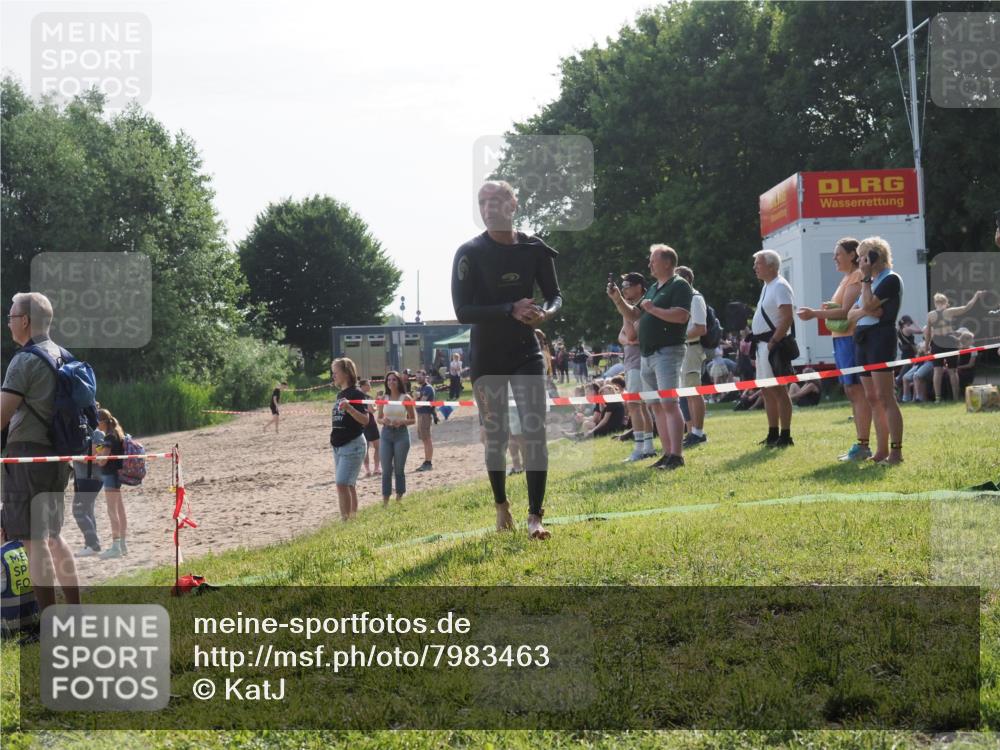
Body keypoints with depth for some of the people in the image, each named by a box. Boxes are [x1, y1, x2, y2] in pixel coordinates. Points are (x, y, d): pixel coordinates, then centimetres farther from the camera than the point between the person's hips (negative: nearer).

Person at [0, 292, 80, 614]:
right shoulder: (63, 356, 12)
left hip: (28, 454, -8)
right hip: (57, 455, 8)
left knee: (34, 541, -5)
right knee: (53, 537, 18)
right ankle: (76, 610, 21)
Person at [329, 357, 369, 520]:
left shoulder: (356, 394, -12)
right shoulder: (340, 394, 14)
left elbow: (365, 420, -20)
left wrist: (349, 408, -34)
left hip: (353, 444, -9)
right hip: (339, 445, 9)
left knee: (342, 483, -15)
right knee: (348, 485, 11)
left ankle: (345, 519, -13)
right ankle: (353, 517, 17)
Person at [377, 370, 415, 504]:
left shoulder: (405, 398, -2)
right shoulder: (383, 399, 6)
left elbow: (413, 419, 0)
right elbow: (379, 418, 12)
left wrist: (402, 422, -18)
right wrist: (383, 420, -10)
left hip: (401, 434, -2)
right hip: (386, 434, 2)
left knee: (399, 469, 4)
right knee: (386, 469, -1)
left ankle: (399, 498, 14)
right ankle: (385, 499, 2)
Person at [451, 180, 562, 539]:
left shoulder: (534, 249, -1)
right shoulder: (469, 253, -9)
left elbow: (554, 295, 8)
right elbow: (462, 311, -15)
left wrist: (547, 312, -17)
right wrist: (511, 310, -26)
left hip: (526, 353, 1)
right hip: (486, 358, -1)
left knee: (534, 432, -9)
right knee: (495, 436, 7)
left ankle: (535, 515, -6)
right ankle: (501, 506, 27)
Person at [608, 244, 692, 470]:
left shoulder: (679, 286, -6)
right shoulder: (653, 289, 21)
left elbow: (681, 315, -20)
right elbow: (633, 315, 24)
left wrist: (652, 309, -14)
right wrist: (618, 299, 9)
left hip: (668, 352, -9)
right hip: (647, 354, 9)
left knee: (669, 403, -14)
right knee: (657, 406, 8)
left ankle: (676, 455, -16)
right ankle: (667, 453, 11)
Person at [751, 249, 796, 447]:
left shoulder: (780, 287, -13)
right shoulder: (767, 287, 18)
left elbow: (787, 318, -21)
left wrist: (773, 342, -23)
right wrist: (754, 340, 16)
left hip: (774, 344, -10)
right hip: (763, 343, 10)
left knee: (778, 389, -9)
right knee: (767, 391, 13)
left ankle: (785, 436, -6)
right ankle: (773, 435, 20)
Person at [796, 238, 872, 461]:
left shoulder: (857, 277, -10)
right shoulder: (846, 278, 20)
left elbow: (846, 311, -18)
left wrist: (815, 314, -20)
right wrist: (825, 310, 3)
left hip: (851, 338, -10)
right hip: (841, 339, 10)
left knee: (857, 391, -9)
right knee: (851, 391, 12)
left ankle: (863, 445, -9)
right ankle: (861, 444, 17)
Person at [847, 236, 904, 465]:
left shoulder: (891, 279, -6)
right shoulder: (870, 283, 20)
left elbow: (869, 304, -17)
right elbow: (851, 314, 14)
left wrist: (866, 277, -6)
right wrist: (864, 311, -8)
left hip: (881, 337, -9)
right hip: (862, 340, 9)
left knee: (885, 397, -12)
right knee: (872, 398, 8)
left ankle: (896, 451, -12)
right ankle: (881, 450, 12)